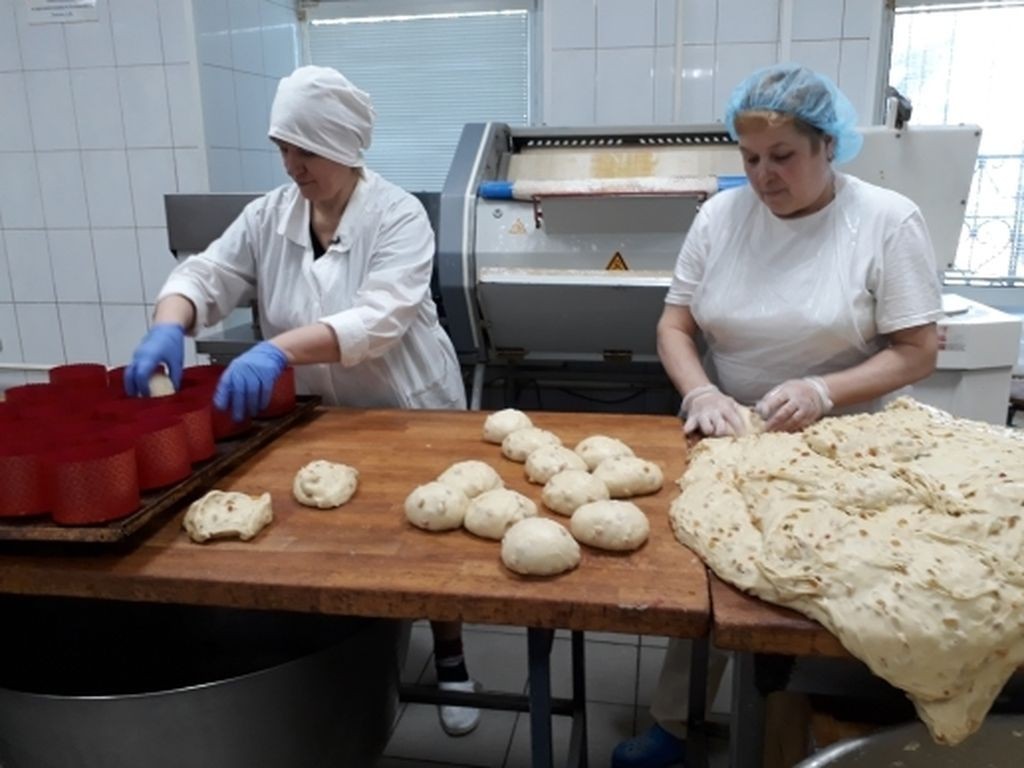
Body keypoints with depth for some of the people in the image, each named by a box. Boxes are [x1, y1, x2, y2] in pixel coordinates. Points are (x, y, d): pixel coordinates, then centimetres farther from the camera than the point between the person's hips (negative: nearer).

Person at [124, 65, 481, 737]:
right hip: (317, 418, 4)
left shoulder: (398, 216, -19)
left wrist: (278, 350, -44)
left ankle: (451, 660, 36)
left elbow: (378, 320, -32)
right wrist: (168, 328, -29)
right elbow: (206, 275, -6)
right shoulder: (270, 214, -2)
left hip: (408, 412, -4)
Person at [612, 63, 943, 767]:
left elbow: (918, 353, -9)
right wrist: (700, 392, -19)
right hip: (729, 439, 3)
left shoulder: (888, 221, -10)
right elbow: (675, 325, 0)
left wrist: (823, 392, -26)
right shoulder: (721, 214, -3)